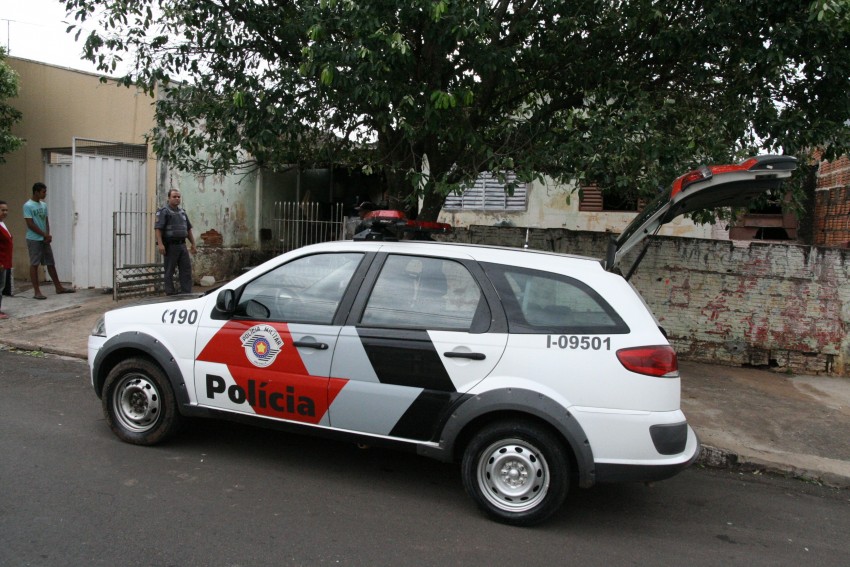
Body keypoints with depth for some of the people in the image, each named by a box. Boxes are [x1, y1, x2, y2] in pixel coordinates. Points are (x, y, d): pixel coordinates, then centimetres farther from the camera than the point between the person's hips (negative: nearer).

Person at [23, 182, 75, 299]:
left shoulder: (44, 205, 11)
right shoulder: (28, 206, -10)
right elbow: (30, 224, -14)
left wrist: (48, 235, -2)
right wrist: (45, 235, -12)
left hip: (45, 240, 7)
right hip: (34, 240, -7)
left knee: (51, 263, 10)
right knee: (34, 264, -3)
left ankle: (59, 287, 17)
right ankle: (36, 291, 0)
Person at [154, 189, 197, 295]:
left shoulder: (182, 212, 17)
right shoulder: (163, 212, -5)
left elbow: (189, 229, 22)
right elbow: (157, 228, -14)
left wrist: (193, 244, 17)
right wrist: (160, 244, -24)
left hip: (182, 245, 7)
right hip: (170, 245, -6)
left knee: (186, 269, 4)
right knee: (169, 272, 0)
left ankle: (187, 293, 9)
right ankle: (170, 294, 6)